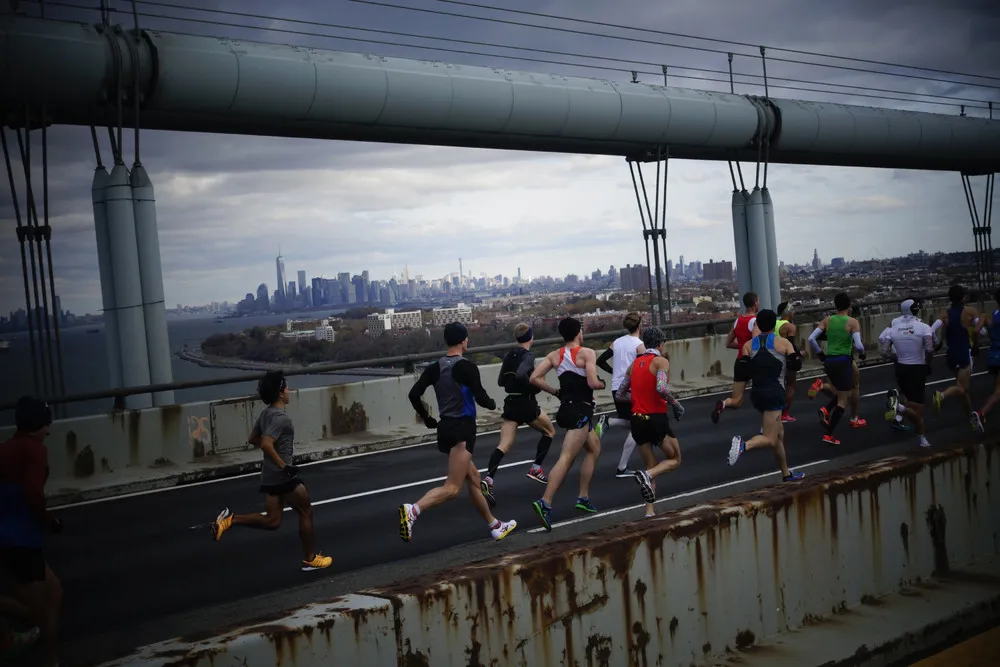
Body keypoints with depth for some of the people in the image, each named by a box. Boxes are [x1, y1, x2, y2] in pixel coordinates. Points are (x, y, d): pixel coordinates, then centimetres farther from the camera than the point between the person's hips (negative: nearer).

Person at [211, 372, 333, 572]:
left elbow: (252, 439, 20)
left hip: (270, 476, 9)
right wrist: (284, 466, -24)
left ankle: (230, 519, -4)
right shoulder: (281, 417, -19)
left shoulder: (266, 414, 10)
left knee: (272, 520, 11)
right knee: (306, 512, 8)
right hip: (283, 476, -9)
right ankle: (310, 559, 18)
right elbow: (267, 445, -30)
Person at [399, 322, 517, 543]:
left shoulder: (435, 368, 5)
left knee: (473, 478, 19)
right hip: (462, 429, -8)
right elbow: (481, 398, -15)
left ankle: (495, 526, 30)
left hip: (446, 428, 8)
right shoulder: (466, 367, -13)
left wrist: (427, 419, 13)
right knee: (452, 488, -11)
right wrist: (493, 404, 7)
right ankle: (413, 510, -32)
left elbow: (414, 394, 0)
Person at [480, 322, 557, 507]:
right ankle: (536, 468, 17)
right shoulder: (528, 356, -12)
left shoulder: (509, 356, 9)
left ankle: (488, 479, -22)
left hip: (510, 404, 6)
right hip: (526, 404, -6)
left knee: (503, 446, -1)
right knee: (549, 431, 21)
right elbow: (521, 375, -30)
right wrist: (535, 387, -15)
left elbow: (501, 381, 14)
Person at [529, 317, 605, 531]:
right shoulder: (587, 353, -10)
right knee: (566, 458, -14)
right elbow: (592, 383, -19)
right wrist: (602, 383, 3)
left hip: (567, 408, 8)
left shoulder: (554, 355, 7)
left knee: (594, 448, 25)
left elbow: (535, 378, 0)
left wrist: (556, 392, 11)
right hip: (580, 410, -8)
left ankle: (583, 497, 24)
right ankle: (545, 503, -25)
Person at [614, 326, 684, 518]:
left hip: (637, 420, 6)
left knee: (650, 466, 16)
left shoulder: (634, 364, 12)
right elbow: (661, 388, -24)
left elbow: (620, 395, 14)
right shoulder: (661, 361, -6)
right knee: (674, 459, 13)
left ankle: (650, 510, 4)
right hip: (656, 418, -6)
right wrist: (676, 404, -10)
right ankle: (647, 475, -15)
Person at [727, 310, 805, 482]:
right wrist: (797, 353, 17)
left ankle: (786, 473, 28)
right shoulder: (783, 342, 1)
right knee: (769, 439, -9)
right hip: (775, 394, -6)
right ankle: (744, 444, -38)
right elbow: (796, 364, -4)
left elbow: (744, 370, 0)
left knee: (779, 434, 20)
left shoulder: (748, 345, 9)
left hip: (757, 394, 6)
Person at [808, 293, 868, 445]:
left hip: (829, 361, 5)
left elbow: (811, 339, -1)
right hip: (843, 361, -5)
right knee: (842, 401, 4)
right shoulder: (852, 322, -7)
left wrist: (821, 354, 12)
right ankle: (828, 435, -3)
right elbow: (858, 345, -17)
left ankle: (826, 410, 5)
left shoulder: (827, 320, 5)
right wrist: (862, 354, 4)